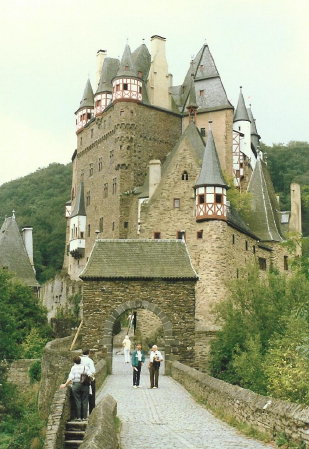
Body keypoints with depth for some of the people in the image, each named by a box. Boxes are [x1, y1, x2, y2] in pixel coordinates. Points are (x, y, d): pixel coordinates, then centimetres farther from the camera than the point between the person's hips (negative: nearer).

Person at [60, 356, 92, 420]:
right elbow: (90, 375, -4)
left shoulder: (73, 368, 0)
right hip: (85, 386, 1)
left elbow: (70, 378, -8)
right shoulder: (85, 367, 6)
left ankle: (78, 417, 3)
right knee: (84, 401, 5)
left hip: (76, 385, -1)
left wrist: (65, 385, 0)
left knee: (77, 401, 3)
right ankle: (84, 417, 5)